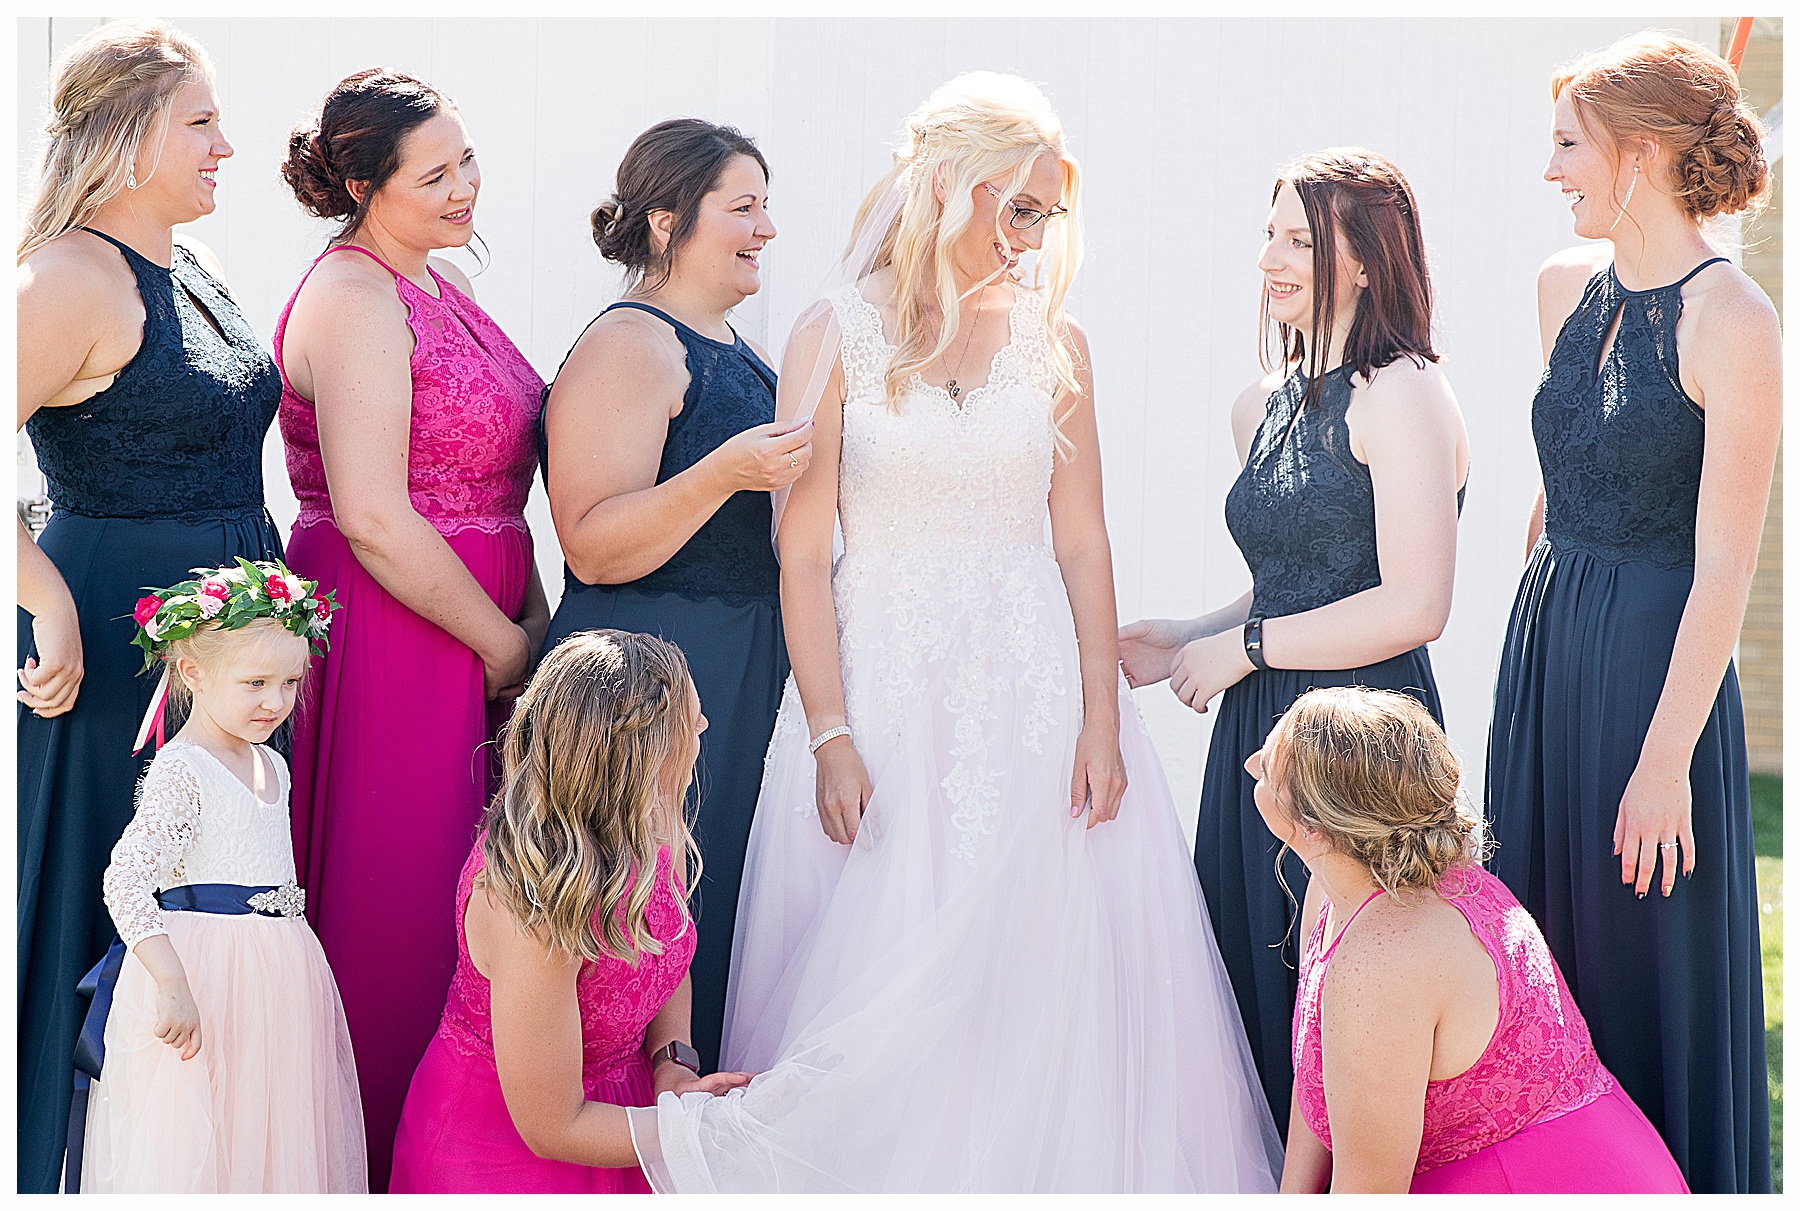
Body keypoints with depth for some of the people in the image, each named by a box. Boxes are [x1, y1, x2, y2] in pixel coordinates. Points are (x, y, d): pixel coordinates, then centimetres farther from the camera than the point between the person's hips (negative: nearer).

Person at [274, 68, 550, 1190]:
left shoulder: (440, 282, 15)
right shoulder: (355, 298, -14)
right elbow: (371, 515, -21)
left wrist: (534, 614, 8)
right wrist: (503, 644, -13)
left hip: (473, 622, 9)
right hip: (389, 632, -9)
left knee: (461, 902, 12)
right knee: (396, 908, -3)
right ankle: (377, 1169, 7)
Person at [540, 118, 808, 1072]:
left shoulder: (731, 350, 18)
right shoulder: (625, 347, -11)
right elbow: (591, 548, -19)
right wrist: (722, 475, -29)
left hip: (744, 672, 9)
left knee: (725, 915, 8)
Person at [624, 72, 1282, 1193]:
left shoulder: (1052, 340, 7)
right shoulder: (837, 336, -1)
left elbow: (1083, 541, 5)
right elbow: (803, 554, -3)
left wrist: (1099, 719, -5)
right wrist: (831, 737, -11)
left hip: (1034, 681, 2)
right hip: (885, 680, -2)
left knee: (1049, 968, -4)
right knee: (881, 1000, -2)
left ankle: (1048, 1176, 6)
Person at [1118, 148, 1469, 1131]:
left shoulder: (1400, 394, -11)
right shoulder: (1264, 406, 15)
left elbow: (1413, 606, -17)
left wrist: (1244, 647, -10)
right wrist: (1190, 642, 10)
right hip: (1261, 731, 8)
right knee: (1251, 985, 9)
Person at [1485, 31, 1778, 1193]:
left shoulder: (1733, 322, -16)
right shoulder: (1569, 287, 6)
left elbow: (1725, 566, -17)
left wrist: (1666, 761, -18)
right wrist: (1536, 628, 18)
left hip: (1657, 661, -7)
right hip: (1545, 645, 7)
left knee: (1647, 956, 2)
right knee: (1546, 942, 14)